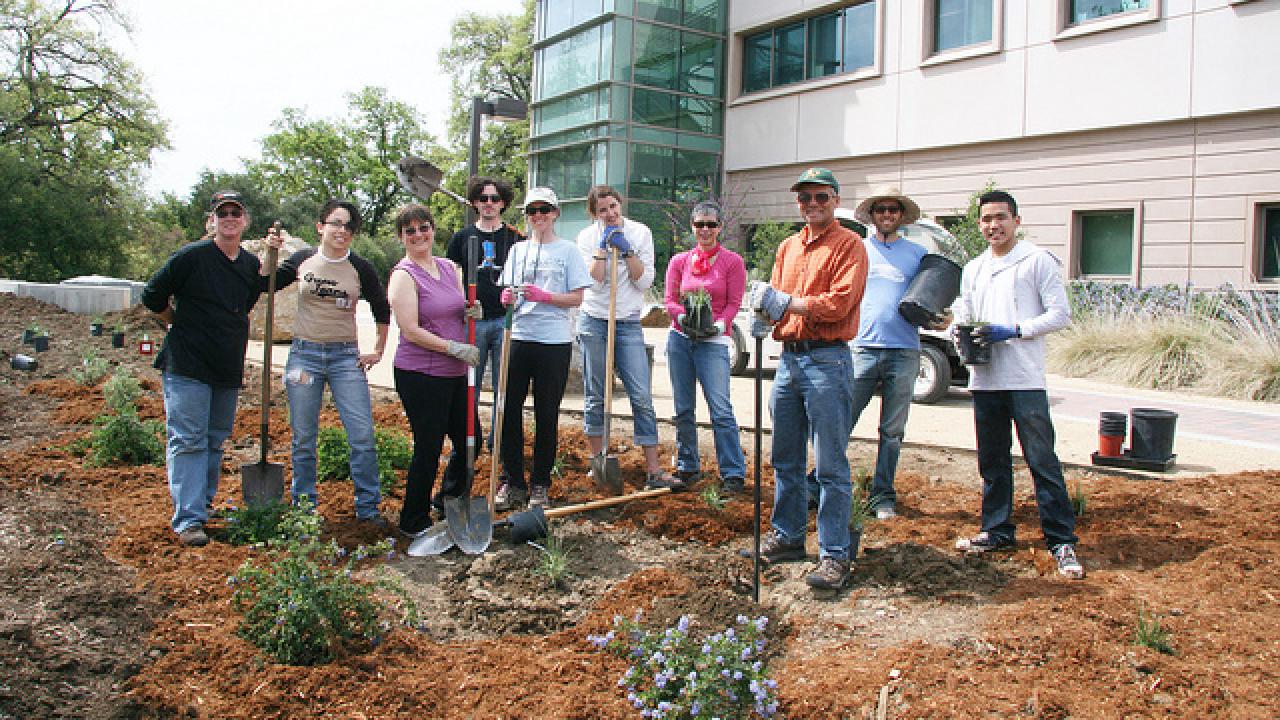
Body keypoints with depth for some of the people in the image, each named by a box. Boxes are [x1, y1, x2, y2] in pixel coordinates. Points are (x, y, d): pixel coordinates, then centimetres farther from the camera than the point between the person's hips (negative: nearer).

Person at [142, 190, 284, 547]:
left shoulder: (251, 263, 9)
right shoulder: (191, 256, -8)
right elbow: (153, 296, -2)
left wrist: (270, 258, -2)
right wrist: (182, 325, 6)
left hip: (228, 369, 6)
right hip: (187, 365, -6)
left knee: (216, 439, 15)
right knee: (188, 441, -7)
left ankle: (204, 503, 30)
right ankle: (187, 519, -5)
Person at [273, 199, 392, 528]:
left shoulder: (361, 268, 1)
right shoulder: (303, 260, 3)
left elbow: (382, 311, 13)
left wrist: (378, 351, 11)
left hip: (346, 357, 0)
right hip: (305, 355, 1)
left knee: (363, 436, -6)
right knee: (303, 439, 6)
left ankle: (368, 507, 7)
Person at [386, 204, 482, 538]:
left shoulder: (450, 267, 11)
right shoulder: (404, 275, -10)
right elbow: (411, 331, -17)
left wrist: (471, 313, -1)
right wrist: (455, 347, -19)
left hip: (455, 373, 7)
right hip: (420, 375, -7)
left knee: (468, 441, 16)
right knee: (428, 448, 1)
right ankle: (414, 521, 20)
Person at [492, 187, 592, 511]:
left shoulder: (568, 250, 2)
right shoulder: (517, 250, 14)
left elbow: (577, 298, -3)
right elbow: (510, 291, 15)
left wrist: (544, 296, -17)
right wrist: (508, 298, -8)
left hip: (554, 342, -3)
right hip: (519, 337, 4)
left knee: (547, 415, 4)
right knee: (509, 409, 2)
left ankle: (540, 485, 16)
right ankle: (512, 482, 14)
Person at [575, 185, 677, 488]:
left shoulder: (640, 233, 3)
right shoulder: (587, 236, 1)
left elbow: (644, 281, -4)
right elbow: (594, 282, -10)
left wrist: (626, 249, -12)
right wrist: (602, 246, -13)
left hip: (628, 324, 0)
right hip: (593, 323, 0)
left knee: (642, 398, -6)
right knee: (595, 398, 6)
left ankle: (653, 470, -3)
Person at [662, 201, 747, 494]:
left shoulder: (732, 261, 1)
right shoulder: (679, 261, 10)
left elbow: (734, 303, 0)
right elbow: (670, 300, 7)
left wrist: (718, 324, -17)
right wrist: (685, 317, -12)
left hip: (713, 341, -4)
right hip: (679, 339, 4)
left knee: (721, 409, -11)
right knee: (683, 409, 9)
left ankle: (733, 474, -5)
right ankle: (687, 467, 22)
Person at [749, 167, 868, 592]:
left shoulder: (848, 245, -5)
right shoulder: (788, 247, 18)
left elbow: (838, 303, -16)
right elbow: (776, 300, 16)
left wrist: (784, 301, -16)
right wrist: (764, 313, -7)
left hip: (827, 361, -7)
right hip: (789, 358, 7)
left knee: (830, 465, -4)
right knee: (786, 458, 15)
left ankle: (835, 554, 3)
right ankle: (787, 537, 28)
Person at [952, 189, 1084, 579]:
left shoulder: (1037, 260, 0)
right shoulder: (972, 269, 18)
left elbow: (1060, 313, -4)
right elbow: (962, 318, 21)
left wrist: (1014, 331, -15)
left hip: (1025, 378, -6)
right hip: (984, 379, 6)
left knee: (1042, 460, -6)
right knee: (992, 460, 13)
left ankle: (1062, 541, 0)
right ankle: (997, 531, 24)